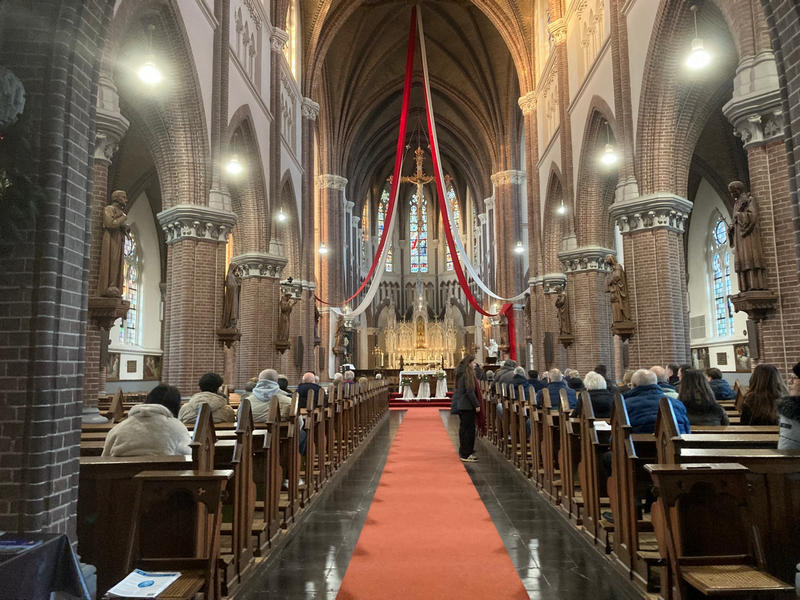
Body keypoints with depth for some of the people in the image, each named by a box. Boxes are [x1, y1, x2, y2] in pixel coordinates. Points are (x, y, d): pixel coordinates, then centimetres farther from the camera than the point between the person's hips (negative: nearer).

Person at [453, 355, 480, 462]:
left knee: (463, 428, 16)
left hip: (460, 404, 10)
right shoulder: (468, 374, -15)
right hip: (467, 405, -10)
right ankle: (466, 454, -2)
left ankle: (463, 452, 25)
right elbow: (470, 391, -20)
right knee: (469, 428, -5)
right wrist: (476, 405, -16)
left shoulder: (460, 373, 14)